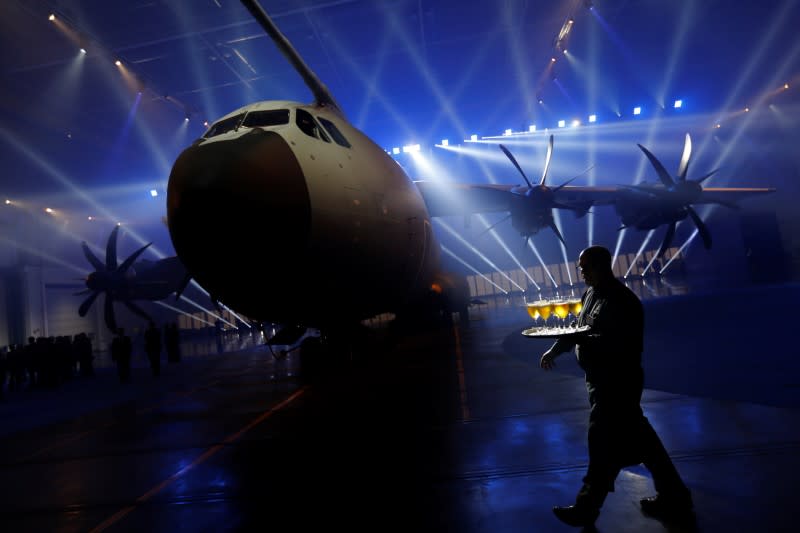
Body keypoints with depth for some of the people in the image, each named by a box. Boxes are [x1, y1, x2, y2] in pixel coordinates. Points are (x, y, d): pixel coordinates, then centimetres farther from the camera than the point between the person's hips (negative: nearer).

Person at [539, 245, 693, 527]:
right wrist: (554, 350, 8)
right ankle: (673, 499, 31)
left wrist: (578, 340, -32)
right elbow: (578, 328, 17)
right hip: (602, 379, 10)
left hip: (616, 383, -10)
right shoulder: (592, 293, 10)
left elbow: (614, 343, -28)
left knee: (604, 446, 2)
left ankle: (586, 509, 16)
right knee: (639, 440, 17)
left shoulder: (621, 301, -20)